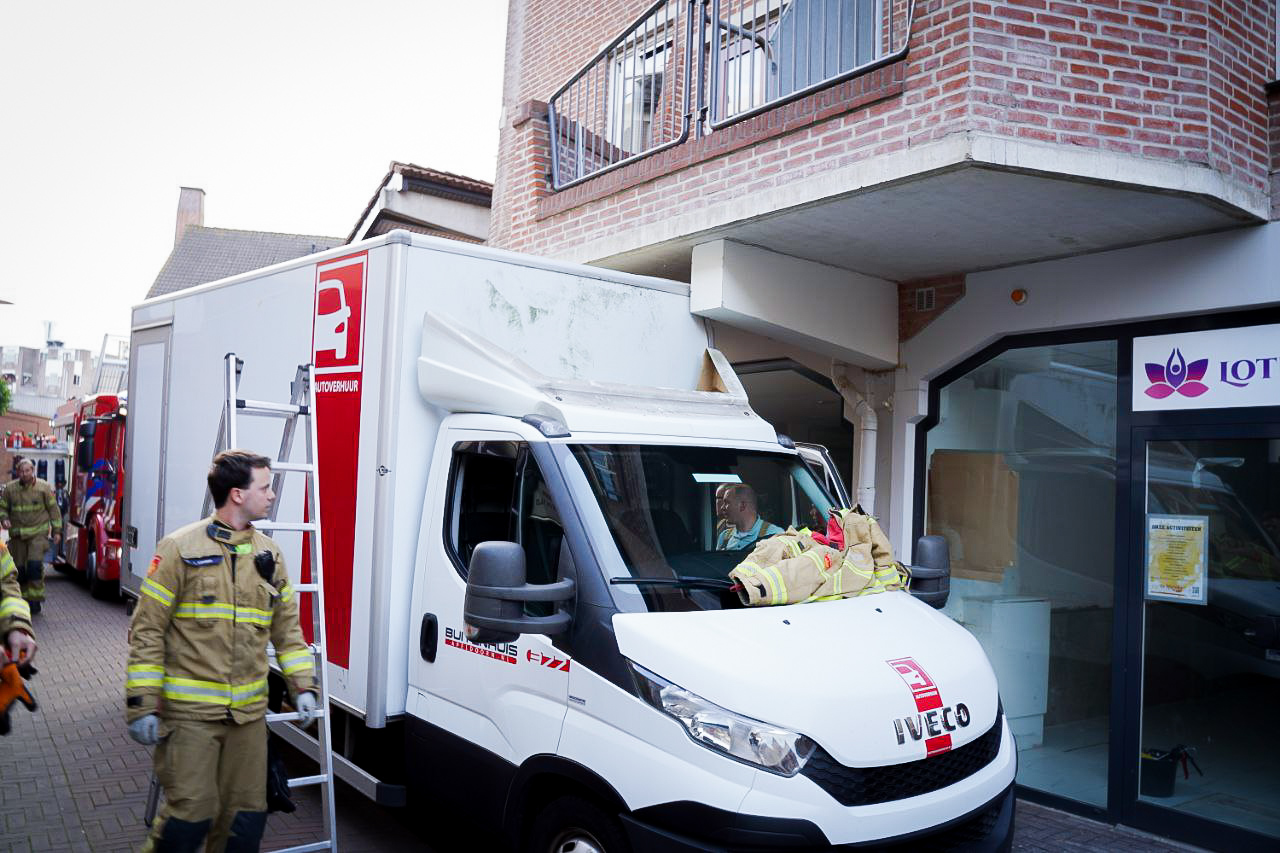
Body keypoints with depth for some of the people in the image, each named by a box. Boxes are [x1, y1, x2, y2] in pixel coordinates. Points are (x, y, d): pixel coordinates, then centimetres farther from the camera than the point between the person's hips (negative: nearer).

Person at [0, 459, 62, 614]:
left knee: (35, 563, -16)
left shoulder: (44, 488, -2)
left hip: (38, 533, -3)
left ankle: (35, 599, -9)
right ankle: (24, 598, 20)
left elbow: (53, 509, 3)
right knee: (19, 568, 6)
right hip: (17, 534, 3)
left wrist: (57, 531, 2)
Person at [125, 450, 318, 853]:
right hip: (189, 713, -5)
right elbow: (147, 630, -6)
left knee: (246, 816, 10)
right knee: (193, 813, -2)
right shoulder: (180, 548, -7)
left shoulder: (269, 554, 8)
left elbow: (287, 627, 14)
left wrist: (301, 685, 7)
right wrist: (142, 704, -9)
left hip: (248, 713, 5)